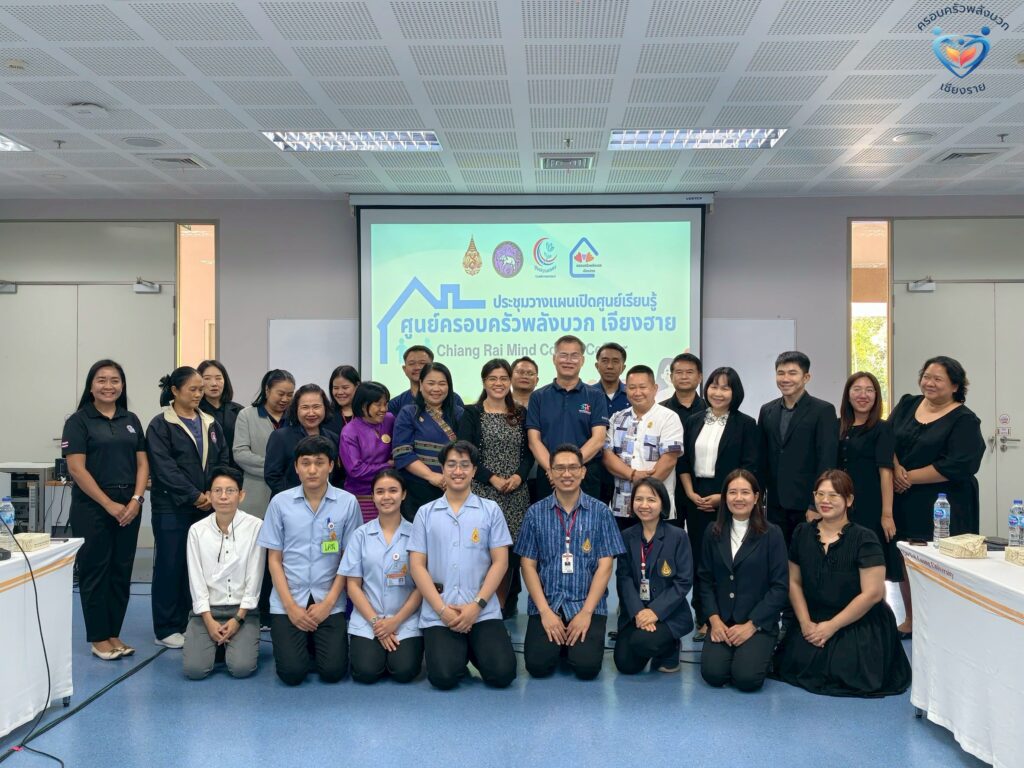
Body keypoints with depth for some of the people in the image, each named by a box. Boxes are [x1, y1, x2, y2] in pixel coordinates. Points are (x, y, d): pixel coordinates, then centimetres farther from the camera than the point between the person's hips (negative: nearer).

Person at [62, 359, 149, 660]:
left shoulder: (131, 420, 10)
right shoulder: (79, 421, -3)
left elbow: (142, 463, 8)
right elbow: (76, 469, -10)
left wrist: (136, 499, -7)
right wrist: (109, 504, -14)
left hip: (129, 507, 5)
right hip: (92, 508, -4)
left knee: (121, 571, 8)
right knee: (95, 571, 2)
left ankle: (114, 634, 19)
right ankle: (98, 638, 13)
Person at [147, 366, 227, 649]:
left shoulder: (210, 423, 13)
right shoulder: (160, 425, -3)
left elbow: (222, 460, 9)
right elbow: (164, 468, -12)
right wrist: (195, 496, -14)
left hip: (207, 507, 5)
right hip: (172, 508, -5)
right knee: (170, 566, 1)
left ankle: (189, 623, 18)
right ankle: (166, 629, 11)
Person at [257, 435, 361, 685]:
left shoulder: (347, 502, -4)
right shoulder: (280, 502, -2)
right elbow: (274, 559, 2)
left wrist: (328, 603, -9)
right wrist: (291, 606, -7)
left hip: (330, 602, 0)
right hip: (288, 601, 0)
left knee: (332, 671, -11)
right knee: (292, 672, -12)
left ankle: (319, 642, 21)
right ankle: (302, 643, 21)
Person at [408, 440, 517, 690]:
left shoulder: (491, 510, 6)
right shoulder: (425, 513, 8)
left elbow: (500, 562, 2)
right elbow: (417, 565, 3)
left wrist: (477, 605, -10)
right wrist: (442, 609, -9)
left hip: (483, 611, 0)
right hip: (438, 612, 0)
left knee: (501, 674, -15)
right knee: (444, 676, -19)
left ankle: (473, 649, 16)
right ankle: (457, 651, 15)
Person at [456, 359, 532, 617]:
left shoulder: (520, 414, 13)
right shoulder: (471, 414, 3)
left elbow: (529, 451, 9)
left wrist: (519, 476, -9)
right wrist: (492, 478, -12)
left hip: (516, 494, 3)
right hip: (482, 492, -3)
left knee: (512, 547, 2)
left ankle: (506, 604, 16)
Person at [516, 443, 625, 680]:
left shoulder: (600, 512, 1)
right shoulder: (536, 513, 3)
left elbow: (605, 565, -2)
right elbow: (528, 565, 2)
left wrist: (586, 612, -11)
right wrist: (545, 611, -9)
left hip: (588, 605, -1)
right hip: (546, 605, 1)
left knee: (587, 667, -19)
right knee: (538, 665, -16)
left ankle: (576, 641, 14)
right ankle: (558, 642, 16)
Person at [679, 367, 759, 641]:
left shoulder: (745, 424, 0)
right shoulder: (693, 422, 11)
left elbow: (749, 468, -6)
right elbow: (683, 462, 11)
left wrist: (723, 496, -13)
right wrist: (691, 493, -2)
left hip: (729, 501, -3)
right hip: (697, 500, 4)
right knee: (699, 559, 5)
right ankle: (703, 620, 14)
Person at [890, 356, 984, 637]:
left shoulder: (964, 420, -7)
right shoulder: (907, 404, 9)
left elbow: (957, 466, -16)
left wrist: (909, 477, -14)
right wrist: (896, 469, -12)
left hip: (943, 507, -5)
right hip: (904, 503, 5)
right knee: (905, 560, 11)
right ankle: (910, 620, 25)